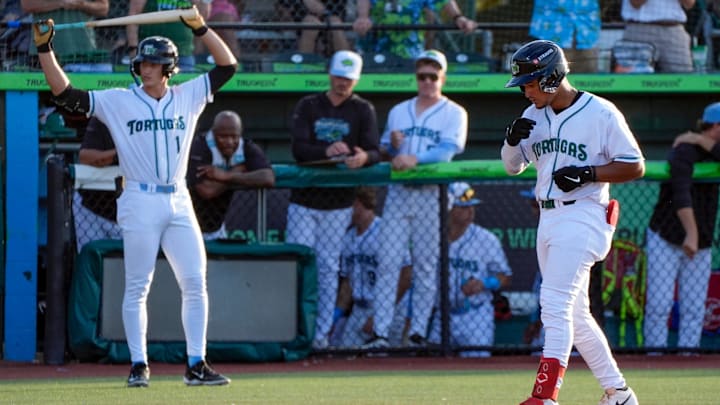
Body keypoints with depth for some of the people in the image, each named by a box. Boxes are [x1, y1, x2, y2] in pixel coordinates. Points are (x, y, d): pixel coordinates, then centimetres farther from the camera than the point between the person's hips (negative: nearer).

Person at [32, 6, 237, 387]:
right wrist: (44, 48, -11)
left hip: (179, 203, 3)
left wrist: (200, 28, -3)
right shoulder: (118, 101, 2)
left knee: (195, 283, -1)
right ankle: (139, 365, 4)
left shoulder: (187, 97, 10)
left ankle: (196, 365, 4)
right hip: (140, 204, -3)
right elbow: (65, 93, -3)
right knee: (137, 287, -1)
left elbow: (228, 65, 8)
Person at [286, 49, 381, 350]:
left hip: (338, 203, 0)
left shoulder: (363, 111, 3)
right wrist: (326, 151, -30)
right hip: (304, 199, 0)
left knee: (328, 267, 2)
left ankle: (322, 333, 7)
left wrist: (363, 158, -33)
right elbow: (298, 149, -10)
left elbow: (375, 153, -8)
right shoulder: (308, 106, 3)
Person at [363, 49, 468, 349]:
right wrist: (392, 146, -6)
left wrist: (415, 158, -26)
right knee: (388, 262, -5)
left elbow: (449, 149, -11)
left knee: (426, 265, -2)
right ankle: (380, 332, -8)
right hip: (398, 192, 3)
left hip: (432, 194, -3)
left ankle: (418, 332, 1)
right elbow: (384, 154, 18)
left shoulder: (454, 113, 4)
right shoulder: (398, 112, 18)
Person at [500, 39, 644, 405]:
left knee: (555, 305, -19)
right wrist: (512, 140, -6)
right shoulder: (534, 116, 11)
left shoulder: (601, 113, -9)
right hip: (548, 220, 8)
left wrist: (588, 174, -19)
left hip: (583, 218, -8)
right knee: (575, 315, 12)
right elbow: (513, 166, 16)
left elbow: (634, 167, -7)